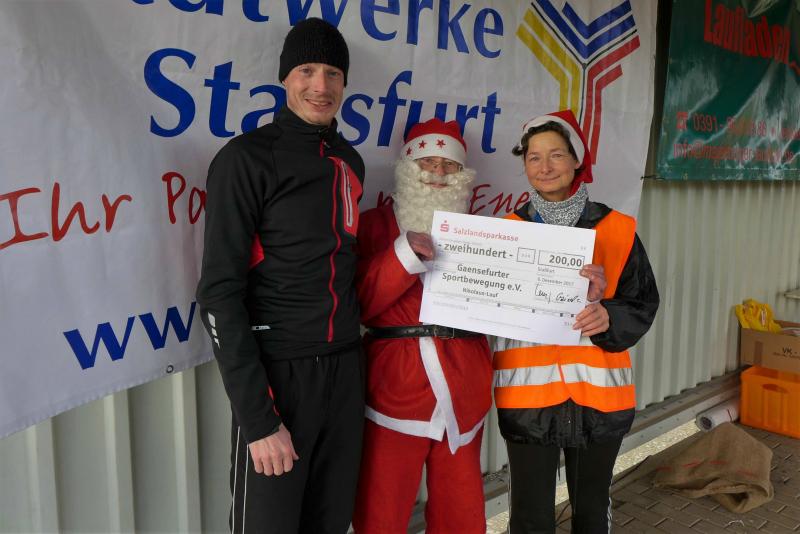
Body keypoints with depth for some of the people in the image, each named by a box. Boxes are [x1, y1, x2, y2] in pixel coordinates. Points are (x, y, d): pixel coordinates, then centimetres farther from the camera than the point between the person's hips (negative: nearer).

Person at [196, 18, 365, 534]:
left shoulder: (349, 161, 10)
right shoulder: (248, 157, -9)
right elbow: (221, 292, -14)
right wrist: (258, 418, -17)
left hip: (346, 370, 6)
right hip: (278, 372, -5)